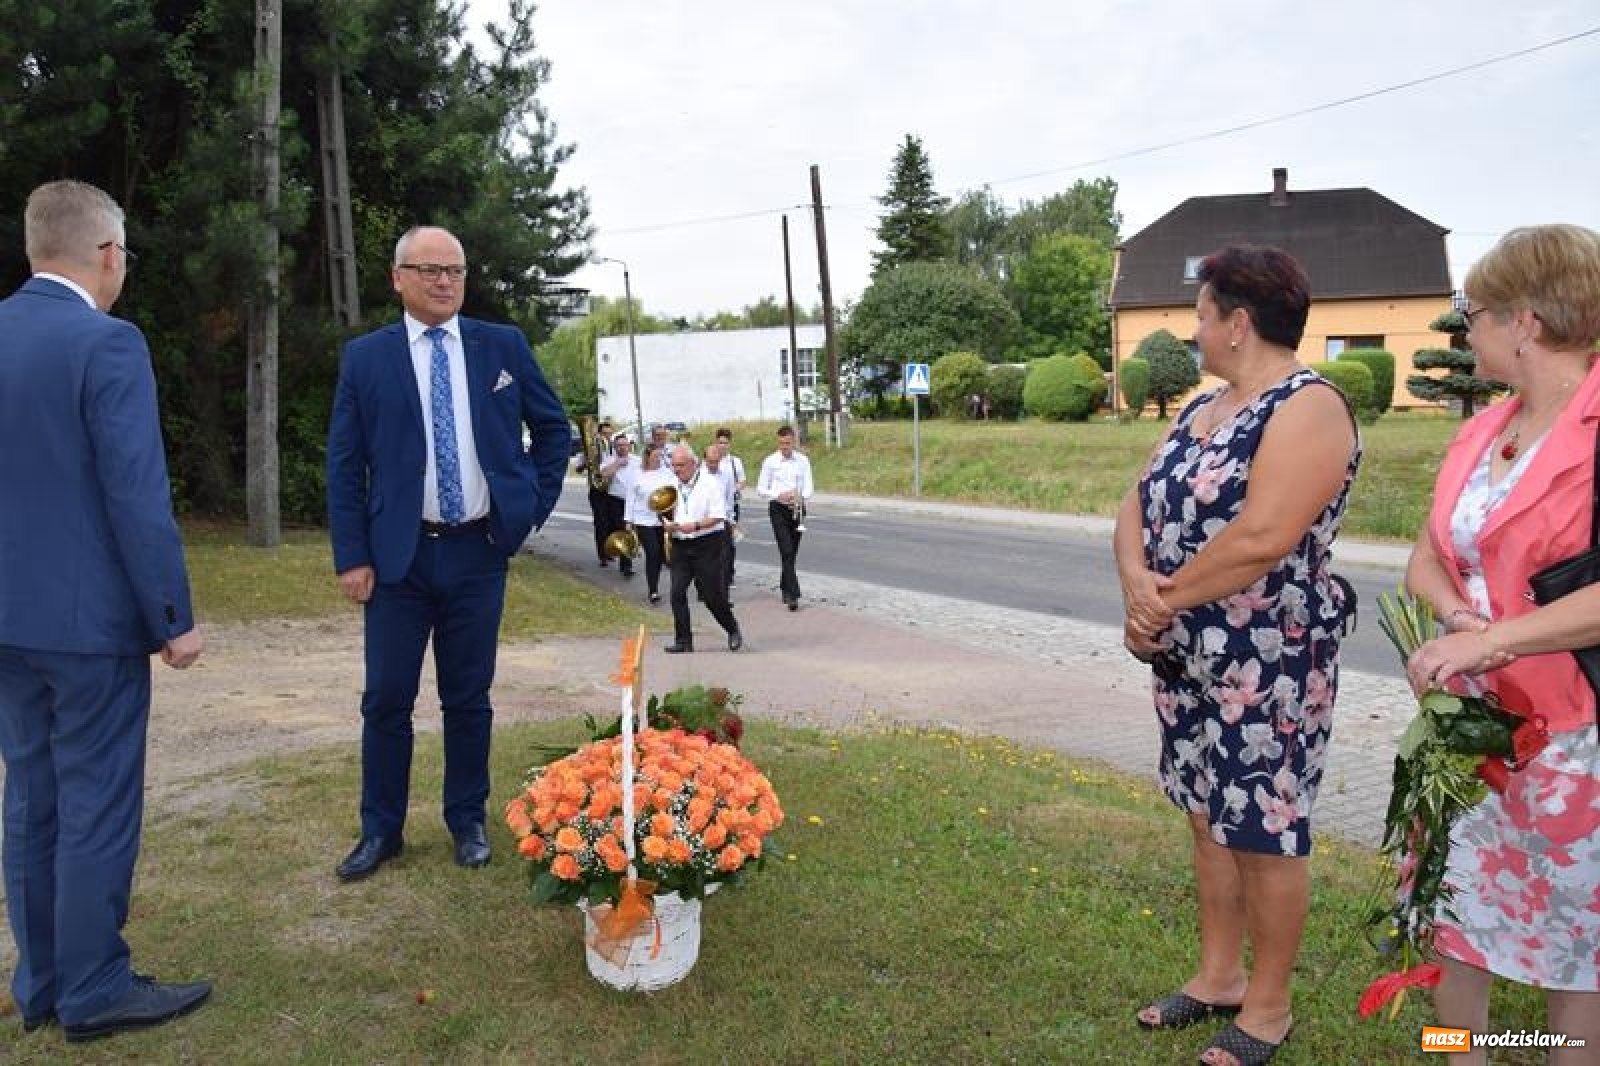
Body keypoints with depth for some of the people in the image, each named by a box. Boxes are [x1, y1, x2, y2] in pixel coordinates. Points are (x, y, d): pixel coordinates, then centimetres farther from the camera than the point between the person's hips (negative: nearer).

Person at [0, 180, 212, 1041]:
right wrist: (174, 617, -11)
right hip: (89, 615, -7)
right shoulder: (107, 343, -16)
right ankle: (93, 992, 15)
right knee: (96, 806, 3)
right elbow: (136, 495, -19)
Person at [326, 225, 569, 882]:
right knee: (387, 699, 6)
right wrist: (352, 557, -5)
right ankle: (381, 830, 21)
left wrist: (535, 504, 6)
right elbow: (343, 464, 1)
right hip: (398, 555, 0)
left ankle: (468, 822, 25)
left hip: (479, 552, 1)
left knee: (469, 698, 10)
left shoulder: (504, 347, 4)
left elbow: (553, 427, 15)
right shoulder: (365, 357, 1)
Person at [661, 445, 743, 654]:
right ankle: (683, 640, 5)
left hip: (706, 544, -5)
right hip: (680, 545, 5)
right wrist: (667, 525, -2)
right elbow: (667, 514, 20)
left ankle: (733, 630, 21)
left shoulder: (710, 483, -6)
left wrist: (695, 525, -25)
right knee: (677, 592, -3)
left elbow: (718, 516, -12)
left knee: (711, 593, -2)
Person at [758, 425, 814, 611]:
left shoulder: (803, 461, 4)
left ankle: (785, 588, 28)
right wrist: (779, 495, -17)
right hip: (778, 509, -3)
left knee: (792, 552, 11)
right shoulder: (770, 461, -2)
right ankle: (793, 593, -16)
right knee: (786, 552, -13)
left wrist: (800, 496, -19)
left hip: (797, 509, 3)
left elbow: (808, 487, 4)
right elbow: (761, 489, 1)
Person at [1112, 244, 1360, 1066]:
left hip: (1268, 662, -8)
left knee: (1265, 830, 5)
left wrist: (1167, 597, -15)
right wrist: (1137, 584, -13)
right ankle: (1218, 976, 34)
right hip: (1186, 656, 9)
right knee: (1208, 815, 17)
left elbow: (1261, 539, -26)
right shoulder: (1202, 407, 12)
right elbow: (1138, 507, 7)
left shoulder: (1309, 408, -15)